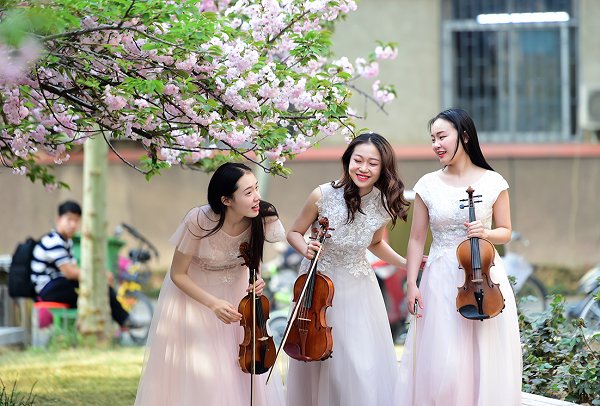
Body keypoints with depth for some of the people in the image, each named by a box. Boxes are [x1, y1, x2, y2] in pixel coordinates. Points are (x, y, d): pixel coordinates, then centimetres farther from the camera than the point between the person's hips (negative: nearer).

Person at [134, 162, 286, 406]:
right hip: (193, 294, -3)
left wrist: (256, 280, -20)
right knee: (193, 377, -1)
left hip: (235, 294, 3)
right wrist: (213, 304, -29)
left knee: (244, 373, 3)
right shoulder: (199, 221, -32)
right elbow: (178, 275, -17)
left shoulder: (263, 217, -22)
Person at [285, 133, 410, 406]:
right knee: (318, 363, 5)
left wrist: (405, 263, 0)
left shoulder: (384, 205, -9)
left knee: (367, 366, 0)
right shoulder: (323, 195, -18)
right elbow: (294, 233, -1)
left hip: (358, 287, 2)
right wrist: (307, 250, -22)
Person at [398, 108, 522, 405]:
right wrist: (412, 285, -3)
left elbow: (505, 233, 8)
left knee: (486, 358, 1)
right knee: (442, 363, -4)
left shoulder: (492, 182, -1)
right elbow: (417, 239, 5)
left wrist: (486, 233, -14)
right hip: (442, 280, 0)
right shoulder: (428, 185, 2)